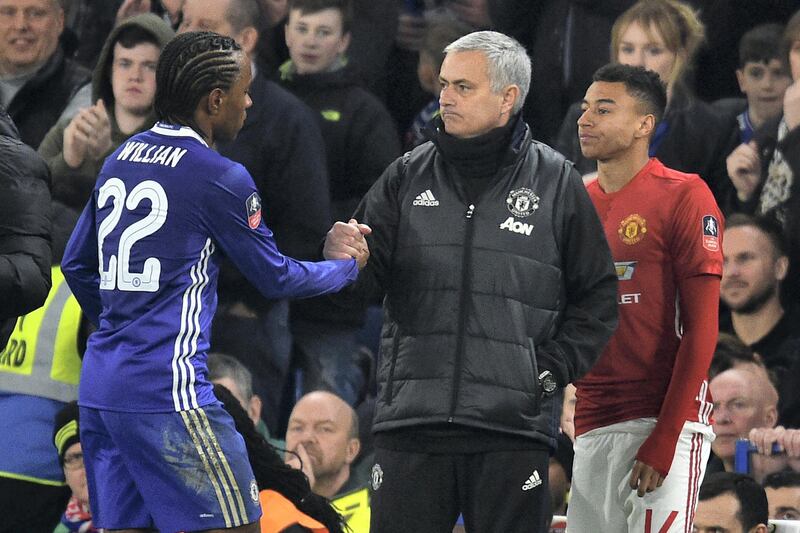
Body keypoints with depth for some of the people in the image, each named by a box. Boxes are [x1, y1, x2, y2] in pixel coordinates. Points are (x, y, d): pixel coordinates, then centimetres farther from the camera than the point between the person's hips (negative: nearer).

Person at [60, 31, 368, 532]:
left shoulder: (120, 161, 12)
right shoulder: (221, 179, -10)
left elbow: (77, 265, 21)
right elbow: (276, 278, 0)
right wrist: (348, 265, 18)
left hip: (99, 387, 8)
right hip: (169, 390, -8)